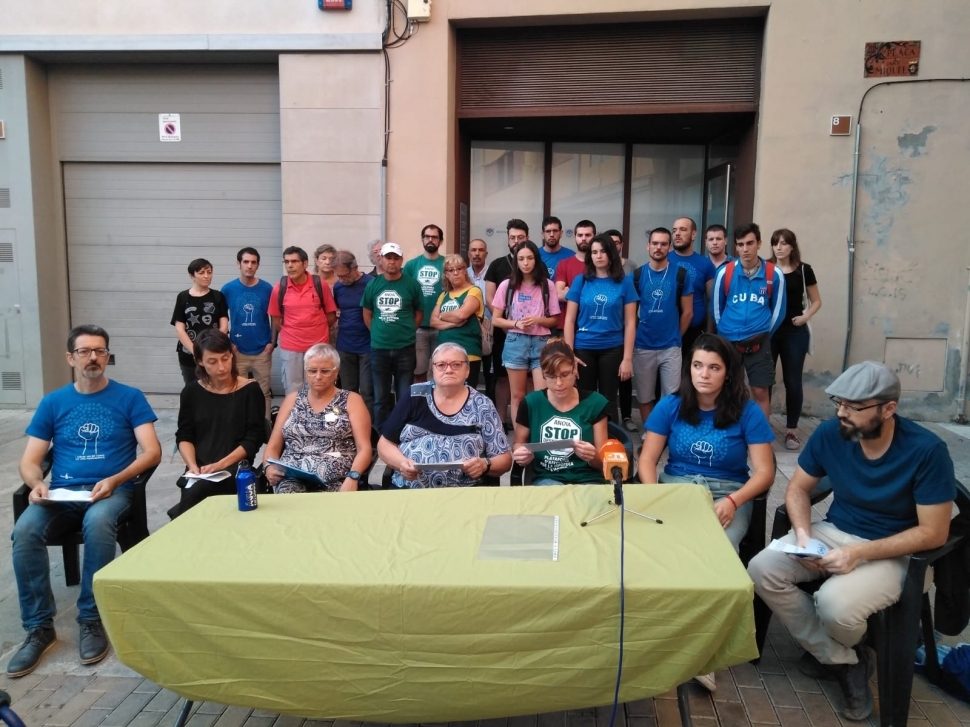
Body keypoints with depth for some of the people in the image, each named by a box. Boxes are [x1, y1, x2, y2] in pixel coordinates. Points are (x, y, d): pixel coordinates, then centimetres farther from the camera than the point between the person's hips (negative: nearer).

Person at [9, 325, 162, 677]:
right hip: (62, 493, 3)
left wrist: (114, 480, -19)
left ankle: (92, 620, -20)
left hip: (112, 490, -3)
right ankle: (39, 627, -14)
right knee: (24, 530, -28)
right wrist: (37, 484, -14)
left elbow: (152, 452, -4)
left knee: (97, 522, -37)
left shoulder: (129, 397, 3)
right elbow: (29, 460, 10)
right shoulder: (53, 402, 12)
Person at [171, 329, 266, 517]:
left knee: (196, 492, -32)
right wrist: (192, 465, -10)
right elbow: (184, 436, 10)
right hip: (199, 470, 3)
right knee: (192, 489, -31)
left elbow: (254, 439, -4)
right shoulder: (191, 392, 10)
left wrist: (220, 465, -15)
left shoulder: (250, 390, 0)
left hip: (235, 469, -2)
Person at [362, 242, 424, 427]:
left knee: (405, 396, 8)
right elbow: (367, 314, 11)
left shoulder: (412, 284, -3)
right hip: (379, 349, 2)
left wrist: (406, 331, 0)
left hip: (405, 348, -2)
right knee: (380, 397, 11)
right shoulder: (373, 285, 2)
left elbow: (419, 313, 5)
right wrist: (378, 333, 4)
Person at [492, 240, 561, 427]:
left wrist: (538, 320, -13)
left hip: (541, 343, 0)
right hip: (515, 343, 0)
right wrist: (516, 324, -13)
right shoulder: (507, 285, 1)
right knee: (517, 396, 6)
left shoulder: (547, 286, 1)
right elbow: (495, 320, 3)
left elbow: (554, 320, 7)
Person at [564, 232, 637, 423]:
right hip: (583, 349, 1)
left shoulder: (624, 282, 0)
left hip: (612, 349, -1)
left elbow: (630, 323, 0)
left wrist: (627, 358, -5)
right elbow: (570, 320, 2)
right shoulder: (581, 281, 2)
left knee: (608, 400, 9)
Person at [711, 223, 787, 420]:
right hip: (729, 342, 1)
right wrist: (727, 333, 12)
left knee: (760, 392, 4)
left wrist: (764, 334, 10)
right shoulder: (725, 272, -5)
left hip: (759, 343, 0)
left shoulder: (774, 274, -5)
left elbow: (777, 310, 6)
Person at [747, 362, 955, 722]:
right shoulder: (830, 433, -10)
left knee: (835, 602, -33)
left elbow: (933, 532, -18)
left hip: (893, 551, -5)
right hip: (833, 531, 5)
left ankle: (831, 650, 8)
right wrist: (803, 534, -16)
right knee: (762, 570, -18)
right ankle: (844, 660, 0)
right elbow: (797, 489, 3)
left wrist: (859, 553, -26)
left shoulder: (927, 450, -22)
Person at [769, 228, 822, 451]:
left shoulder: (804, 270, 1)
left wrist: (805, 317, -6)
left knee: (792, 381, 4)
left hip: (794, 333, 0)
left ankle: (792, 430, 14)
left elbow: (816, 301, 10)